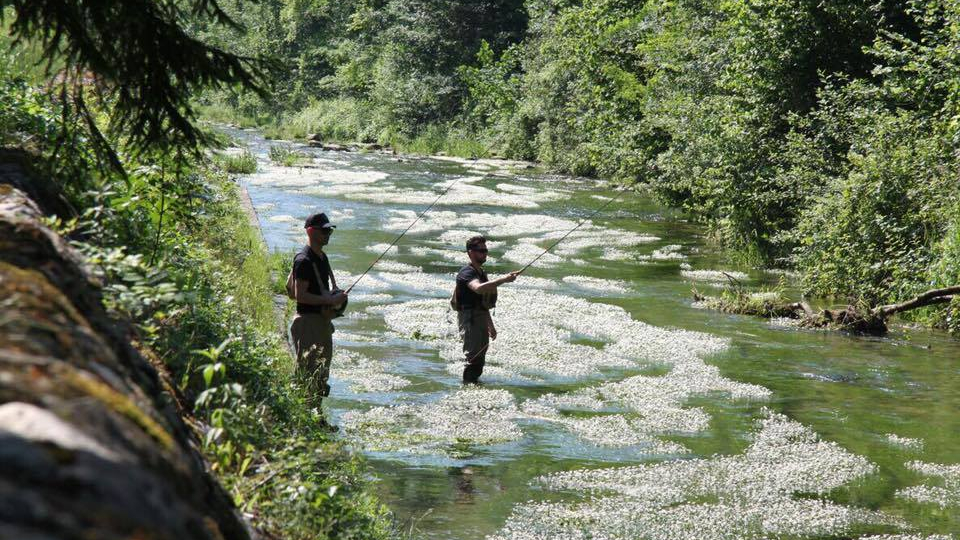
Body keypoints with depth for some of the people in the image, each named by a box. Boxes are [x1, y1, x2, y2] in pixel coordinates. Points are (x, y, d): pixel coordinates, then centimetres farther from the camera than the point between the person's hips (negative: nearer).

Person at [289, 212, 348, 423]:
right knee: (308, 372, -8)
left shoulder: (322, 257, 15)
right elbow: (300, 295, -21)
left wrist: (336, 296, 9)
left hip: (323, 320, 10)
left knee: (322, 373, 14)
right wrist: (329, 300, -19)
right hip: (307, 321, -10)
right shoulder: (304, 260, -15)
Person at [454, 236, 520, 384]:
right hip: (469, 318, -10)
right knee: (473, 356, -13)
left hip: (481, 319, 10)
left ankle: (475, 381, 22)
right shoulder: (467, 273, -13)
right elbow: (478, 288, -36)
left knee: (480, 357, 14)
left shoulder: (481, 273, 18)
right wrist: (504, 279, -39)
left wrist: (491, 326, 27)